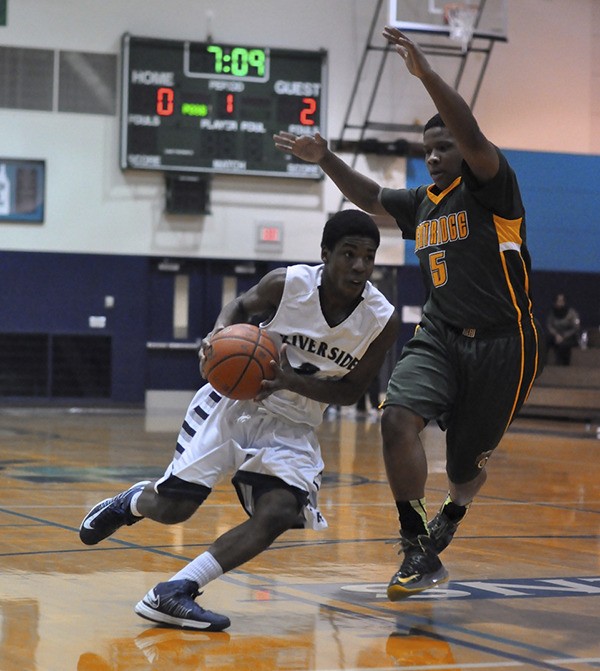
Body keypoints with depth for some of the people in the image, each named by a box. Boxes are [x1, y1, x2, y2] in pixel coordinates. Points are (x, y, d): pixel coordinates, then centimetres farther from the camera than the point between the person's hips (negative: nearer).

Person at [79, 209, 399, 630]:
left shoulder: (382, 321, -15)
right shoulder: (288, 283, -16)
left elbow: (350, 391, -6)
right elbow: (241, 308, 6)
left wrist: (291, 381, -25)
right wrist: (219, 336, -17)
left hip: (292, 426, 1)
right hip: (236, 399, -1)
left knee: (279, 513, -24)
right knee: (173, 507, -6)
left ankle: (175, 593, -21)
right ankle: (133, 502, 32)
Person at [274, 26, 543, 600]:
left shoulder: (488, 187, -6)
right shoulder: (422, 203, 13)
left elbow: (472, 136, -25)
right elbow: (371, 198, 30)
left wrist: (424, 73, -33)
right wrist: (325, 160, 17)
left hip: (501, 343, -5)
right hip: (439, 336, 5)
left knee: (467, 465, 7)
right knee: (398, 417, -23)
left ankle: (450, 516, 44)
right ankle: (419, 551, -17)